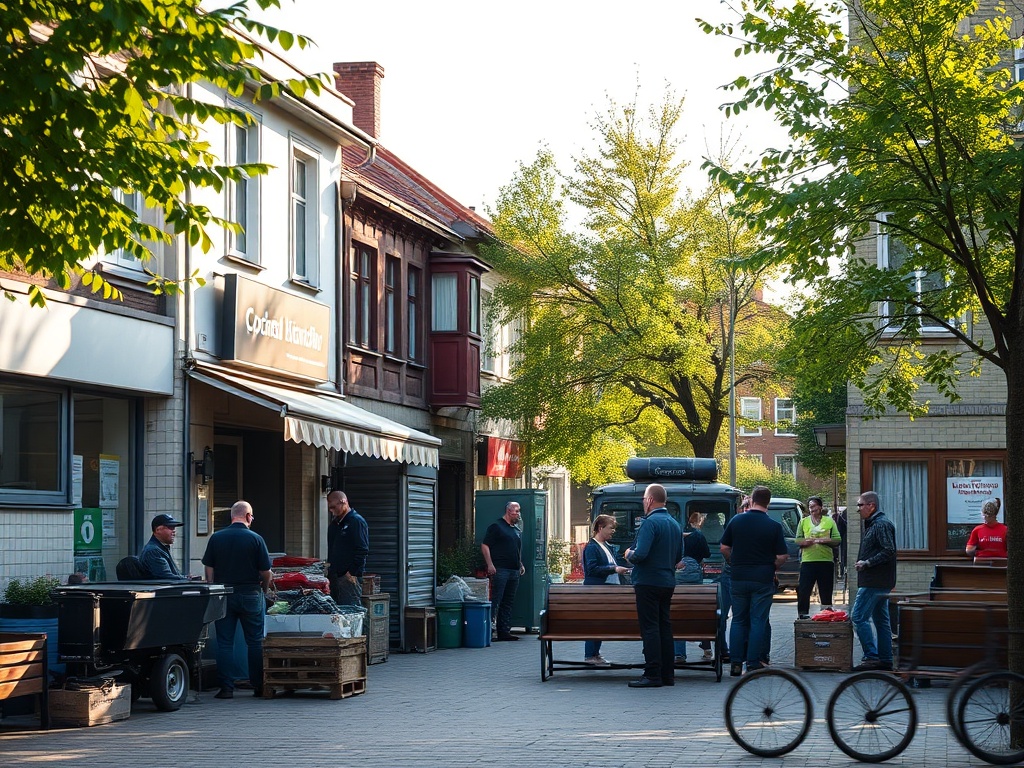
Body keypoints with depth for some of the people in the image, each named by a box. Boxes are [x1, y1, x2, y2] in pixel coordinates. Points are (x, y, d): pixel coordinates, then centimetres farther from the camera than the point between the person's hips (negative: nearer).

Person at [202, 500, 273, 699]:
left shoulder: (216, 538, 0)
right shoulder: (255, 539, -7)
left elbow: (209, 569, 2)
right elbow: (265, 571, -4)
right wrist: (265, 589, 15)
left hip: (224, 594, 2)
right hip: (250, 594, -2)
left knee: (224, 643, 4)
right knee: (255, 642, 8)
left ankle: (226, 688, 1)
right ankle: (258, 686, 10)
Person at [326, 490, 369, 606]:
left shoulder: (357, 521, -9)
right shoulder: (334, 523, 19)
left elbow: (363, 550, -15)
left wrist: (352, 572, -17)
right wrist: (329, 569, 15)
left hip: (349, 577, -9)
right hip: (334, 575, 9)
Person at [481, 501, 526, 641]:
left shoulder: (517, 531, 21)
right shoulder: (496, 527, -3)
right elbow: (485, 546, -8)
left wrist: (521, 565, 17)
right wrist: (490, 565, -16)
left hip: (514, 572, 8)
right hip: (500, 570, -8)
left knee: (508, 603, 8)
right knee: (495, 601, -10)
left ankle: (505, 631, 11)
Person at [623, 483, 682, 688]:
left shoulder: (650, 523, -15)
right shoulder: (675, 524, 13)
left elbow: (640, 554, -23)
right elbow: (679, 556, 21)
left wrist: (629, 554, -3)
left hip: (648, 582, -8)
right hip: (667, 582, 8)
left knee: (650, 628, -6)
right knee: (665, 627, 12)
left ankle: (653, 675, -8)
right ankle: (667, 674, 14)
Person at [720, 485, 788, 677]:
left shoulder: (736, 521, 0)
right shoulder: (774, 526, -6)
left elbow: (724, 548, 5)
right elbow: (781, 557, -7)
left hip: (739, 578, 2)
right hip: (763, 580, -2)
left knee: (738, 620, 10)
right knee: (758, 621, 2)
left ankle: (735, 663, 8)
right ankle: (753, 663, 0)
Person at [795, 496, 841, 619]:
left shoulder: (829, 521, 9)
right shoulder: (803, 522, 11)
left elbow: (837, 540, 4)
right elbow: (797, 541, 6)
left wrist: (824, 540, -12)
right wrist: (807, 541, -14)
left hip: (826, 561, 0)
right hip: (807, 561, 0)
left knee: (826, 591, 5)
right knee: (803, 591, -3)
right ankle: (803, 615, 4)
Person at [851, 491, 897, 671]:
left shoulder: (881, 524, -14)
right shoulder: (873, 524, 19)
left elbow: (889, 551, -23)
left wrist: (867, 563, -19)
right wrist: (863, 563, 14)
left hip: (875, 582, -11)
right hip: (880, 582, 11)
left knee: (859, 617, -12)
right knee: (881, 620, 11)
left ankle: (871, 656, -13)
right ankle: (885, 659, 14)